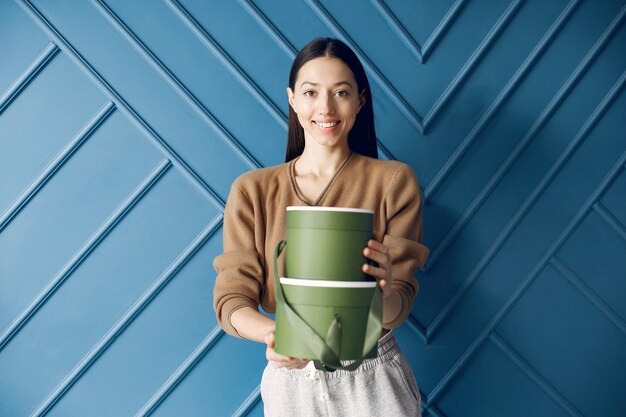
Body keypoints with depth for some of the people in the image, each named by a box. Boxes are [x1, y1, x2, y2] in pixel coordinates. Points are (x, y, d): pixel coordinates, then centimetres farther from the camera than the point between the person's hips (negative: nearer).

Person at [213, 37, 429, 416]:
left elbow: (401, 303, -9)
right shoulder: (252, 191, -5)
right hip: (291, 379, 1)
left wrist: (383, 294, -32)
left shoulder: (394, 181, -8)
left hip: (375, 381, -1)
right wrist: (276, 334, -29)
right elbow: (231, 301, -8)